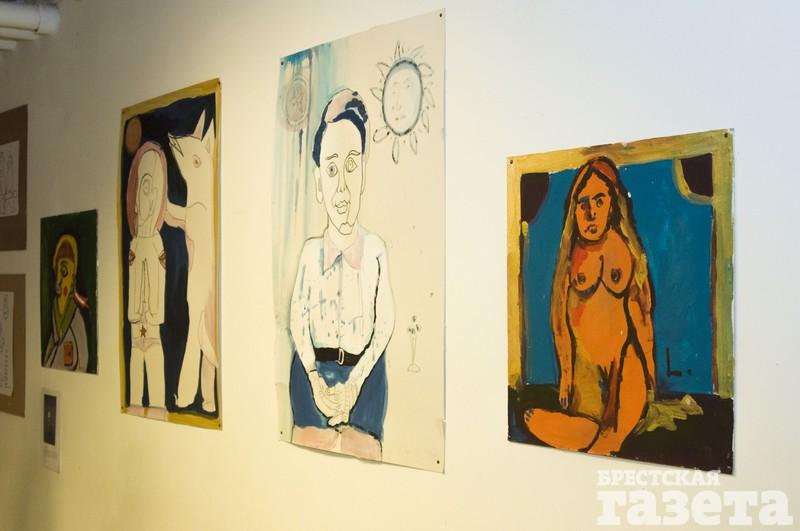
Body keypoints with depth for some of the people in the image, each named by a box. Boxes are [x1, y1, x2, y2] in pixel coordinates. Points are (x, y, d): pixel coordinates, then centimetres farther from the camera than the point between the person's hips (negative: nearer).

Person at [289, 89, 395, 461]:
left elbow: (385, 322, -2)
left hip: (364, 374, -1)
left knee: (361, 453, -14)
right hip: (313, 372, 2)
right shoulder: (310, 250, 7)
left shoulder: (375, 249, 1)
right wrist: (315, 380, -9)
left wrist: (355, 381, -12)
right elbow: (296, 319, 4)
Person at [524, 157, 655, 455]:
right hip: (584, 361, 0)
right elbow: (560, 319, 0)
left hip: (624, 359, 0)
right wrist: (566, 374, -1)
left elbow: (642, 312, 3)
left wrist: (649, 371, 3)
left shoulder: (626, 248, -3)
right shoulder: (571, 257, -5)